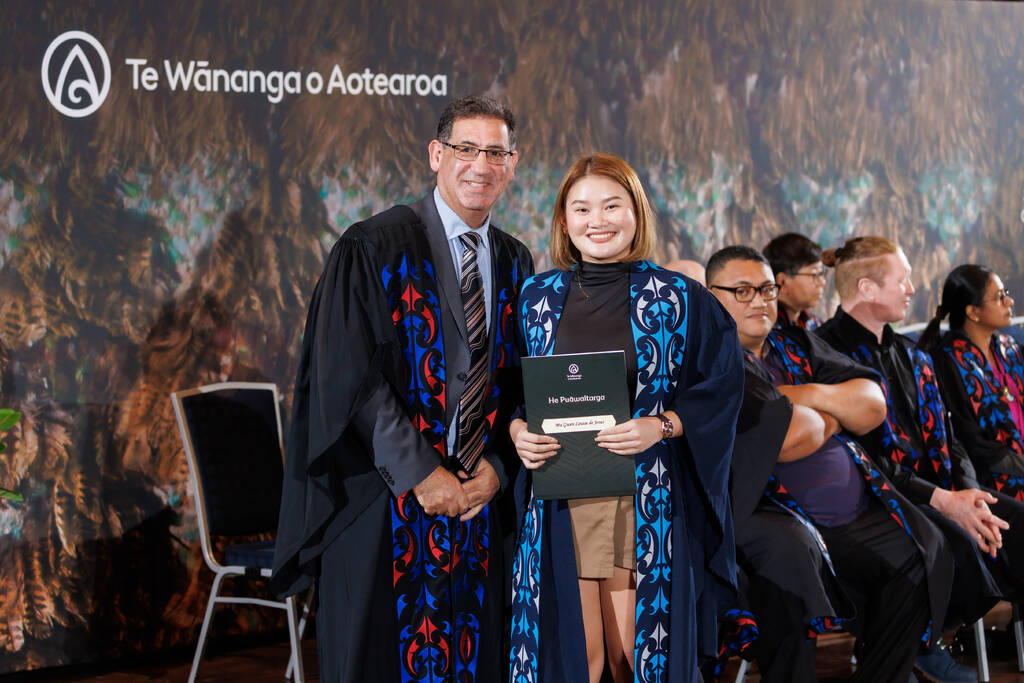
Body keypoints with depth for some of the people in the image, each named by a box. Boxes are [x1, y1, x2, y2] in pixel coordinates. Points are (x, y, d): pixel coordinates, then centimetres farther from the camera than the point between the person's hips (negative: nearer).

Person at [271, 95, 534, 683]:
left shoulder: (516, 264, 11)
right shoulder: (373, 248, -6)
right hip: (384, 504, -4)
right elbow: (349, 376, -12)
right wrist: (419, 473, -15)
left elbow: (524, 382, 11)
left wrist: (497, 465, -5)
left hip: (477, 499, 4)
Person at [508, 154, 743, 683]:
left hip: (646, 501, -1)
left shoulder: (678, 299, 1)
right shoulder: (537, 297, 8)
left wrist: (662, 425, -15)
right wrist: (519, 431, -7)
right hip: (559, 497, 2)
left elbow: (721, 388, 1)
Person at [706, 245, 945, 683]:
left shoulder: (796, 346, 18)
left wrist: (812, 396, -10)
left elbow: (873, 405, 7)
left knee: (923, 546, 1)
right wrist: (830, 418, 2)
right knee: (789, 547, -36)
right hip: (760, 512, -8)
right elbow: (790, 437, -20)